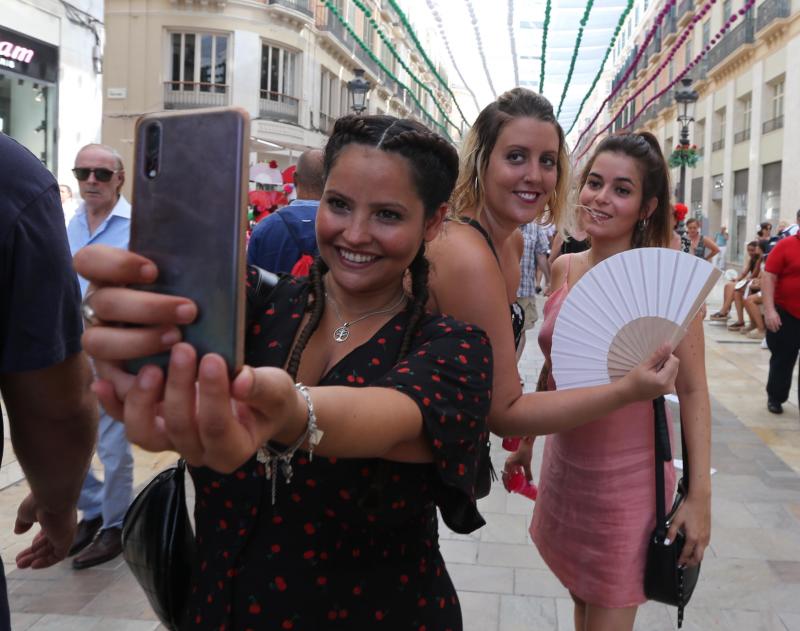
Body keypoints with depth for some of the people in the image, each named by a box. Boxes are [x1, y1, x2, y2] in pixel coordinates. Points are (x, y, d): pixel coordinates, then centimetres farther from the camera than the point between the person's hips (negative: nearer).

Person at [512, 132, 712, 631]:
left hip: (628, 479, -5)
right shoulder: (564, 269, -1)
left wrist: (700, 496, -13)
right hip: (563, 467, 5)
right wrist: (526, 439, 18)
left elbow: (693, 391, -12)